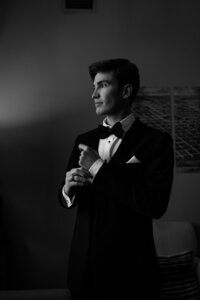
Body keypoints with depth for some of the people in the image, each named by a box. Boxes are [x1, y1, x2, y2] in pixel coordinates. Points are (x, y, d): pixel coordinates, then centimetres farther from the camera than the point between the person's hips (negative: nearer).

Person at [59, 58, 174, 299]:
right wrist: (68, 189, -13)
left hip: (129, 269, -4)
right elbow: (67, 198, 11)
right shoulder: (84, 141, 6)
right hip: (84, 264, 5)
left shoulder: (156, 141, -10)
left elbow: (156, 205, -22)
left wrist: (99, 169, -18)